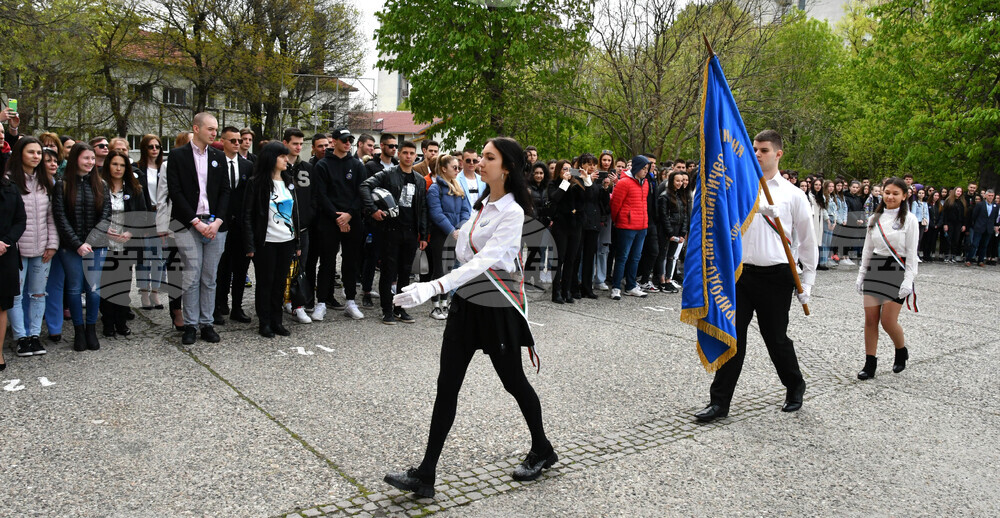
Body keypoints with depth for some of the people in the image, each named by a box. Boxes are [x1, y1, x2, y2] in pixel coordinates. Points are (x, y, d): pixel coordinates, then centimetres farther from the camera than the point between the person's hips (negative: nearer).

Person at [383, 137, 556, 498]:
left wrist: (434, 287, -39)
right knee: (447, 385, 3)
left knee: (513, 381, 10)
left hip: (497, 306, -7)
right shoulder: (481, 204, 9)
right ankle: (425, 475, 7)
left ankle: (542, 451, 36)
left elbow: (485, 260, -30)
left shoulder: (512, 212, -17)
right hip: (467, 301, 7)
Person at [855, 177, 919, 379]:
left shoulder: (909, 219, -3)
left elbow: (911, 253, -6)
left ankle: (901, 352, 25)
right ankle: (870, 363, 9)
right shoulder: (875, 219, 10)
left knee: (888, 321, -5)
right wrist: (862, 274, 12)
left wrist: (908, 280, -12)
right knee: (870, 319, 0)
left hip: (897, 271, -4)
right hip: (875, 270, 4)